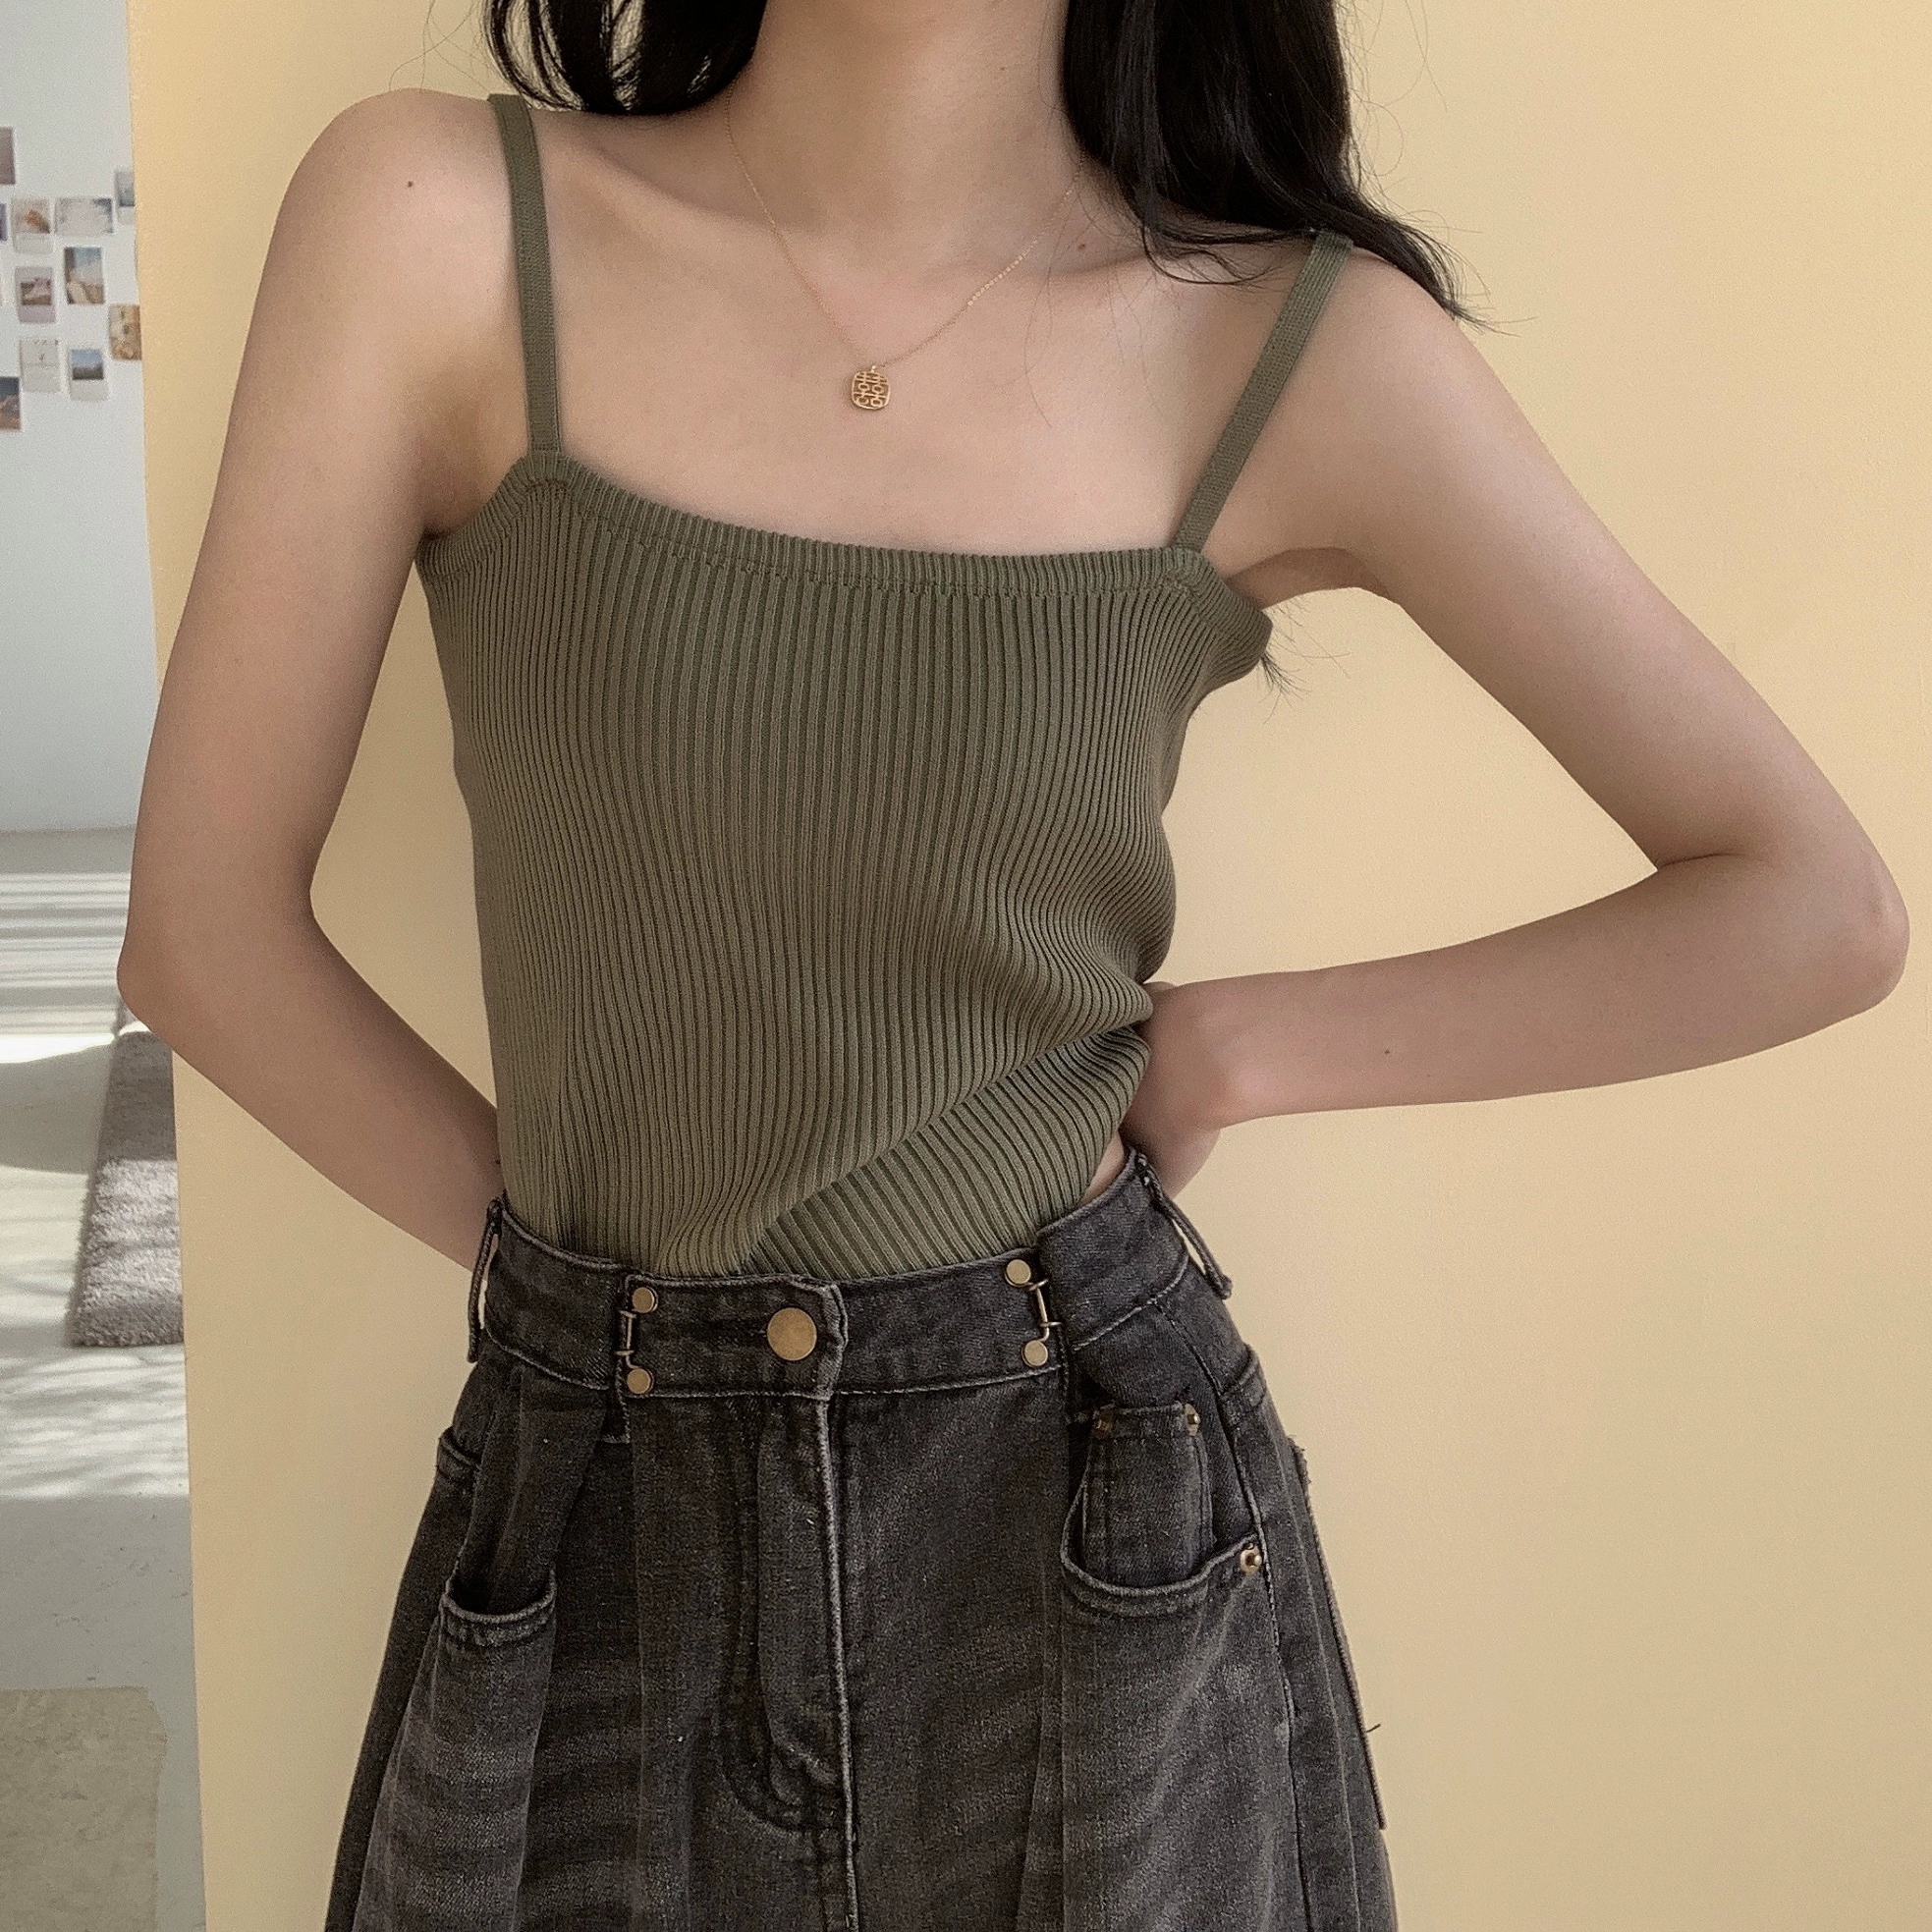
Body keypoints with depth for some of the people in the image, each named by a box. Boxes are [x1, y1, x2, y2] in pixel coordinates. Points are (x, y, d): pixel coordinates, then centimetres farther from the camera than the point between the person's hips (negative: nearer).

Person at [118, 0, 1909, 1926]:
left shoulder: (1302, 343, -8)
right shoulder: (436, 214, -9)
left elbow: (1821, 908, -3)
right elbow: (205, 935, -5)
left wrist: (1217, 1051, -6)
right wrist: (554, 1252, 1)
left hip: (1087, 1515, 0)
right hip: (602, 1540, 1)